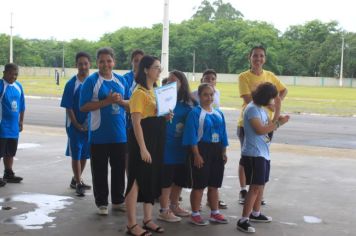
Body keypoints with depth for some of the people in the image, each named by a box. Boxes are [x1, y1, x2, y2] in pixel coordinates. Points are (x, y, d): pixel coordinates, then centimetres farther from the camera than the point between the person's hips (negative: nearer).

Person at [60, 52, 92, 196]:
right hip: (75, 125, -4)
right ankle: (78, 184, 10)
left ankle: (76, 180, 29)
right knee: (76, 155, 1)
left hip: (89, 125, 4)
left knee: (84, 154, 13)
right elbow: (68, 108, -8)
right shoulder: (71, 84, -9)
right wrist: (77, 125, -12)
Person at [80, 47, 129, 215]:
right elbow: (83, 107, -12)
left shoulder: (121, 80, 9)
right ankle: (101, 203, 17)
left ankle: (118, 201, 26)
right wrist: (107, 101, -18)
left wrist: (121, 101, -10)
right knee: (100, 170, 4)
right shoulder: (91, 81, -5)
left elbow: (130, 103, 13)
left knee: (119, 168, 12)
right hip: (99, 134, -4)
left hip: (119, 134, 4)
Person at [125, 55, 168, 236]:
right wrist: (142, 148, -22)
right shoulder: (139, 93, -14)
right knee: (136, 180, -3)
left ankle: (148, 220, 24)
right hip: (142, 140, -9)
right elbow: (136, 123, -18)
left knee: (152, 179, 14)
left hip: (156, 140, 9)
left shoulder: (156, 91, 13)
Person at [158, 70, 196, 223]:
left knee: (180, 178, 15)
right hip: (167, 145, -6)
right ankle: (164, 210, 9)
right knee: (166, 179, 0)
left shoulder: (190, 103, 7)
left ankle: (174, 206, 31)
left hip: (183, 146, 6)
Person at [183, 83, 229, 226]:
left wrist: (224, 153, 11)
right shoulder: (195, 113, -9)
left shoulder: (218, 114, 10)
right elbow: (192, 136, -14)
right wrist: (196, 155, -18)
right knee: (199, 185, 1)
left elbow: (223, 134, 14)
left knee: (214, 185, 14)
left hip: (216, 151, 6)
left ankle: (215, 213, 24)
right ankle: (195, 214, 11)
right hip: (202, 150, -6)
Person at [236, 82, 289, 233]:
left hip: (263, 153, 10)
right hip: (254, 154, -10)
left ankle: (255, 213, 33)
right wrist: (279, 123, -18)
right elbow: (260, 130, -24)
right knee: (255, 187, -12)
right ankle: (243, 220, -10)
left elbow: (269, 126, 15)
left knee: (261, 184, 18)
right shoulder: (252, 109, -17)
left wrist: (277, 110, 10)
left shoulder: (261, 109, 12)